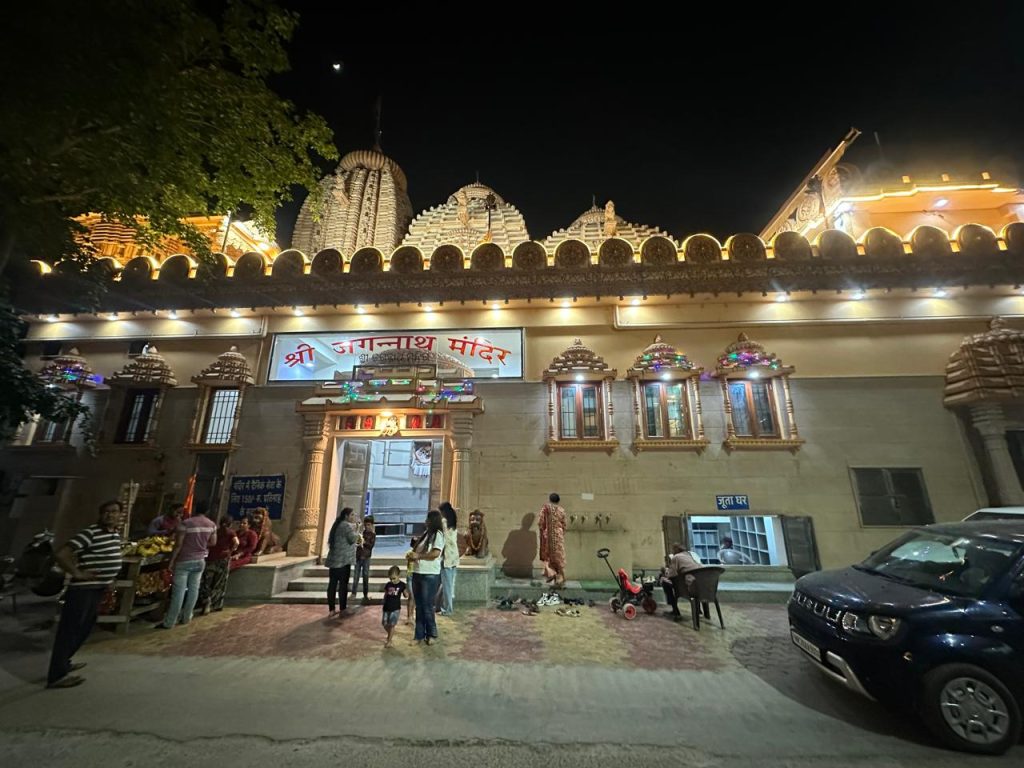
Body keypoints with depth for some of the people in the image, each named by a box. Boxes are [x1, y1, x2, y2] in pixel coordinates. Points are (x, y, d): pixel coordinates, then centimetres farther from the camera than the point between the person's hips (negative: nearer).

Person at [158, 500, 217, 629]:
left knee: (179, 591, -1)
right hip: (200, 561, 5)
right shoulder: (212, 525, 1)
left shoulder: (186, 523, -15)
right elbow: (213, 542, 8)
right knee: (193, 589, 13)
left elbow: (178, 544, -15)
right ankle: (186, 617, 23)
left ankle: (169, 622, 6)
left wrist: (172, 561, -8)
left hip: (184, 561, -5)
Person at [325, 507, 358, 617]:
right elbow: (352, 539, -20)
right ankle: (342, 609, 6)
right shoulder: (347, 525, -12)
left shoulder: (336, 525, 17)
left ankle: (331, 610, 11)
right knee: (343, 584, 0)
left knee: (332, 584, 7)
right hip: (343, 560, -8)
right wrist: (357, 534, -2)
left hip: (333, 559, 8)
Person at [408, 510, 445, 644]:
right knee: (419, 606, 14)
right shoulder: (426, 533, 12)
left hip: (430, 575, -8)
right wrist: (412, 554, -1)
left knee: (427, 606, 4)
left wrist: (418, 556, -16)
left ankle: (432, 634, 22)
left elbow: (435, 553, -21)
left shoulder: (438, 534, -11)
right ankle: (420, 635, 26)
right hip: (417, 573, 8)